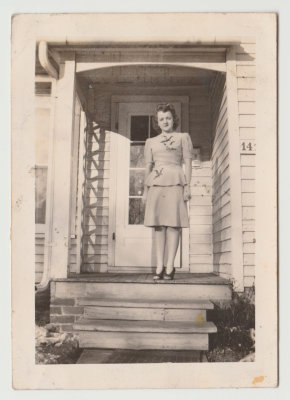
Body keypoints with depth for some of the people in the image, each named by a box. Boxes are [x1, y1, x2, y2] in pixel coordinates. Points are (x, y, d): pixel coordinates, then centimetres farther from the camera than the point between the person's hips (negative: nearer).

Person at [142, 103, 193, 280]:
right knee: (158, 225, 0)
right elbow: (148, 166, 18)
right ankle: (160, 266, 3)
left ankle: (170, 267, -5)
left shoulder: (183, 137, 13)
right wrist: (145, 190, 11)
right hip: (156, 184, 3)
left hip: (175, 182, -3)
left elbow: (188, 163, 7)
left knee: (173, 223, -8)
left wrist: (188, 186, -3)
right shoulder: (151, 141, 20)